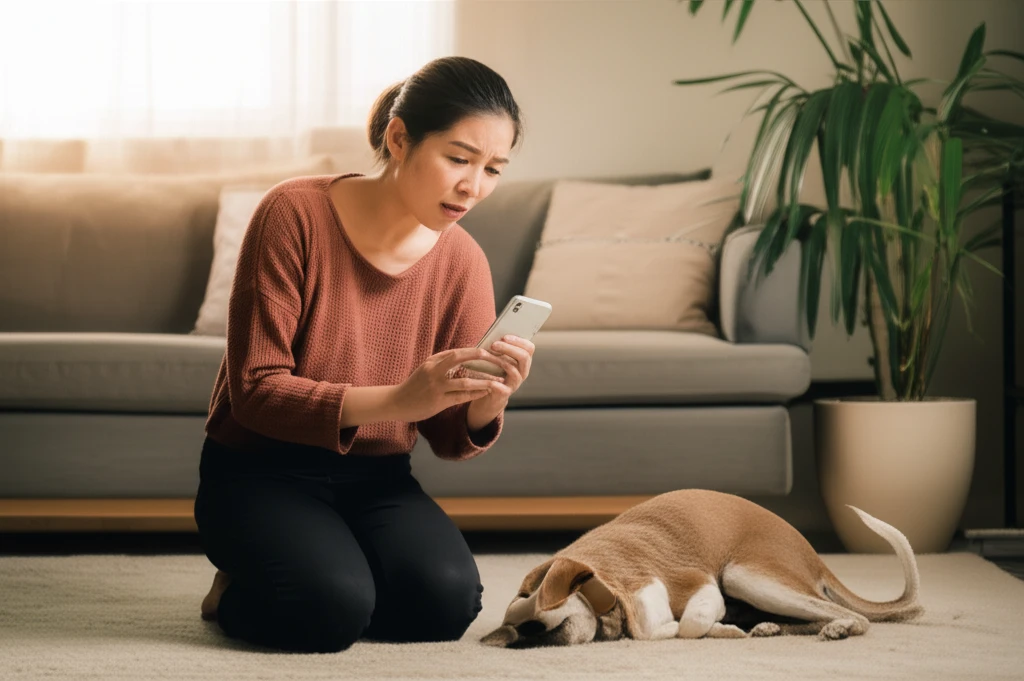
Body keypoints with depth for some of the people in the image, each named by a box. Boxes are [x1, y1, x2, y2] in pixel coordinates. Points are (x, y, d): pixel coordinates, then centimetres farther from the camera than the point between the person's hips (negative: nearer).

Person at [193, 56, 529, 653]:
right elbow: (254, 390, -20)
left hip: (376, 476, 4)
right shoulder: (295, 215, -16)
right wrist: (395, 400, -35)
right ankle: (238, 592, 3)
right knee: (331, 606, -31)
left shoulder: (463, 262, -3)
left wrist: (489, 401, -25)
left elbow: (451, 440, 0)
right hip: (260, 469, -3)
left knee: (445, 601, -25)